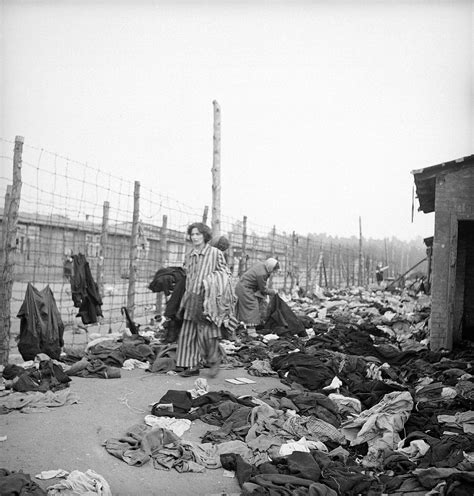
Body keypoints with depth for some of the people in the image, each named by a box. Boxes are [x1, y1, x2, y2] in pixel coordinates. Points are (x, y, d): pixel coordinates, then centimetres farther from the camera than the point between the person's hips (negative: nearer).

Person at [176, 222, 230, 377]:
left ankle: (214, 360, 12)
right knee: (188, 333, 5)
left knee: (207, 332, -12)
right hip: (191, 298, 6)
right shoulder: (189, 256, 15)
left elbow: (225, 273, 5)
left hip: (207, 299, -6)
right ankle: (192, 366, 15)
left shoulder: (215, 253, -2)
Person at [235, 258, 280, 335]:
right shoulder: (262, 274, -28)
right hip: (244, 289, -10)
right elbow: (263, 289, -15)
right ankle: (251, 331, -8)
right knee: (252, 308, -8)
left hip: (242, 285, 10)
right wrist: (273, 292, -1)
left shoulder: (260, 264, -2)